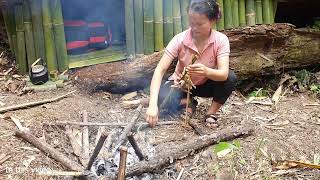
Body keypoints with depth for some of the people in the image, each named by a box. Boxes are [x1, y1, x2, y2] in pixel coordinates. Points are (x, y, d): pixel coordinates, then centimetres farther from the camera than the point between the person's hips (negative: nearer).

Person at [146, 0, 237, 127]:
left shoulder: (221, 40, -22)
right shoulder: (180, 39, -25)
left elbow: (224, 74, -33)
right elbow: (160, 70, -31)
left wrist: (206, 71, -57)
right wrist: (153, 105, -45)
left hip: (206, 84, 1)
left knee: (230, 78, -28)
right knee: (162, 97, -32)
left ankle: (211, 114, -8)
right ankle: (187, 102, 2)